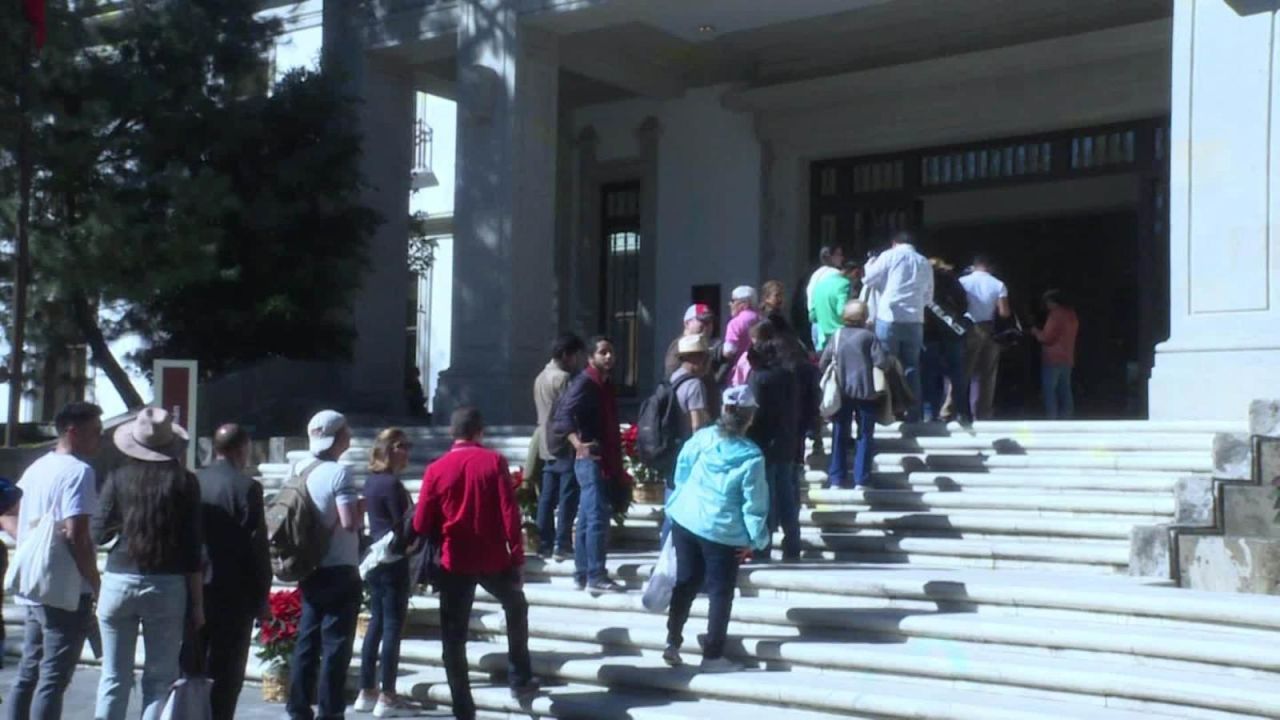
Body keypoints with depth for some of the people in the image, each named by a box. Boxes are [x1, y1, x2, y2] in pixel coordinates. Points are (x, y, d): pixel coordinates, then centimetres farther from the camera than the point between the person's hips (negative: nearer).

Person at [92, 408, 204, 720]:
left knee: (114, 677, 9)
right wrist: (197, 603, 1)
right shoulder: (184, 482, -3)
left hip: (119, 582, 1)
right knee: (160, 678, 4)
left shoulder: (118, 478, 0)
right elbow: (193, 547, -3)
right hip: (167, 587, -1)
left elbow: (99, 533, 2)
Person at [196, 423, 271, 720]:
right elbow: (257, 547, -12)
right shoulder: (247, 487, -12)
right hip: (234, 595, -5)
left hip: (194, 591, 5)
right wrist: (262, 595, -3)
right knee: (226, 673, 1)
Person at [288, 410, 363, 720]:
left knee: (307, 641, 12)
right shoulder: (338, 473, -16)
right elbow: (349, 521, -23)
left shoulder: (300, 470, 6)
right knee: (336, 644, 0)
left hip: (310, 570, 7)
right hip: (339, 570, -7)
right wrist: (361, 511, -4)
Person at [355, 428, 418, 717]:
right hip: (392, 561, -9)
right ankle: (387, 698, 0)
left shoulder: (371, 481, 10)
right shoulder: (392, 483, -17)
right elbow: (402, 527, -16)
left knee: (376, 623, 13)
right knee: (393, 626, -3)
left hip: (375, 559, 9)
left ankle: (367, 693, 18)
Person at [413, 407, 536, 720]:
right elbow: (510, 512, -9)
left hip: (454, 563, 0)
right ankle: (520, 679, 28)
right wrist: (517, 555, -3)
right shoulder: (494, 462, -6)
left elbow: (422, 524, -2)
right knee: (516, 608, 27)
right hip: (494, 559, 0)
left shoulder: (436, 470, -4)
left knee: (454, 639, 8)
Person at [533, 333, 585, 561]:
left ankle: (545, 544, 10)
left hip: (547, 446, 9)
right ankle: (562, 546, -7)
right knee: (567, 498, -5)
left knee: (547, 498, 8)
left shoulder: (541, 377, 16)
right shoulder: (563, 378, -13)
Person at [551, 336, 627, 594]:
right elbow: (564, 415, -24)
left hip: (605, 461, 9)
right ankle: (596, 577, -8)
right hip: (590, 459, -9)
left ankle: (582, 575, 17)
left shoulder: (605, 385, 17)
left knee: (587, 519, 12)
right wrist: (578, 444, -37)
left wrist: (617, 464, 21)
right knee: (597, 517, -10)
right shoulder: (584, 383, -10)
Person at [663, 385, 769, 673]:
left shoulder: (701, 438, -6)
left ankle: (673, 643, 22)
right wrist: (755, 539, 0)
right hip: (723, 531, -4)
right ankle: (712, 656, 11)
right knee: (720, 593, 8)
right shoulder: (751, 457, -17)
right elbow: (754, 503, -11)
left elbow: (681, 473, 6)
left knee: (685, 583, 18)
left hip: (685, 521, 4)